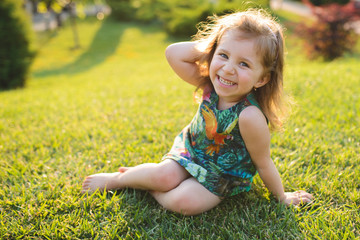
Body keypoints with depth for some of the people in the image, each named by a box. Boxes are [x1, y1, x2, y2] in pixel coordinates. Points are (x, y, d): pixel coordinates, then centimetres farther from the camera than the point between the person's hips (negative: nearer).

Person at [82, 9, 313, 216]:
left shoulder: (249, 116, -35)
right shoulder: (209, 85, -18)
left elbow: (263, 164, -19)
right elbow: (173, 54, -18)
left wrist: (282, 196, -6)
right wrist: (210, 44, -24)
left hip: (222, 176, -4)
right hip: (190, 150, 4)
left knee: (185, 201, -26)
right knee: (164, 176, -21)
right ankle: (118, 178, 5)